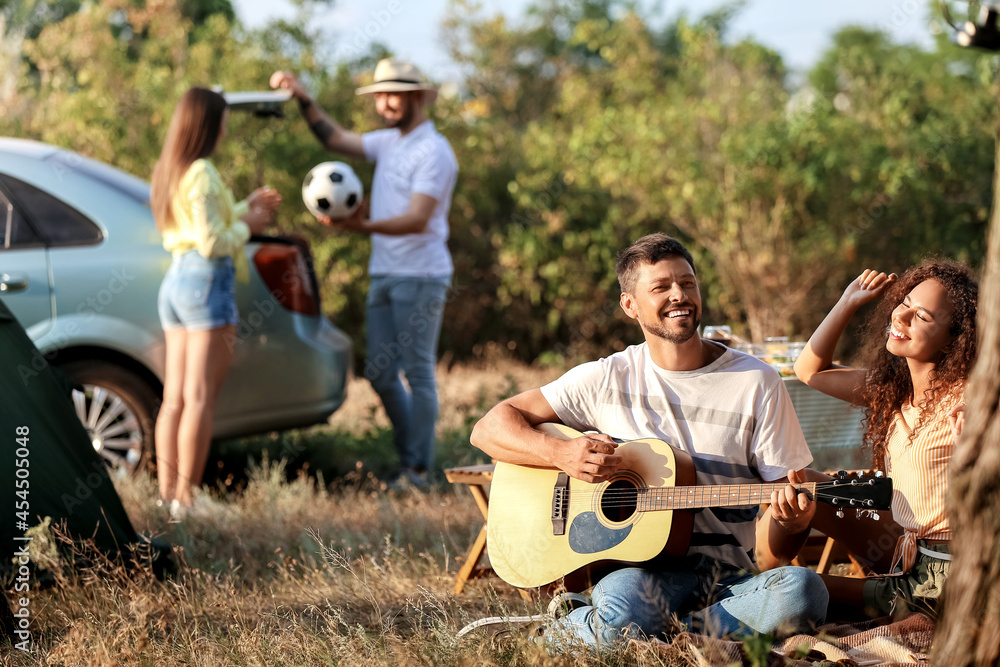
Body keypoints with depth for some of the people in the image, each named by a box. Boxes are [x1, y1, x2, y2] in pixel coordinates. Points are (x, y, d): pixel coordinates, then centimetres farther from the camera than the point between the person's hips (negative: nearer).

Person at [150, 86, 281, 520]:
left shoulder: (168, 171, 13)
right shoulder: (202, 174, -15)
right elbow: (211, 242, -19)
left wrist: (244, 209, 20)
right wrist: (248, 227, -3)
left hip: (174, 281, 9)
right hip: (207, 282, -9)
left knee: (174, 397, 9)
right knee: (200, 398, -7)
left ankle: (166, 493, 9)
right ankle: (185, 497, -8)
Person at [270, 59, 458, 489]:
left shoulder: (433, 152, -13)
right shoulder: (389, 142, 14)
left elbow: (418, 219, -22)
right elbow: (336, 139, 25)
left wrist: (365, 227, -35)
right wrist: (303, 99, 12)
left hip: (420, 276, -9)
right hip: (383, 275, 9)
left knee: (418, 372, -6)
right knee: (380, 373, 9)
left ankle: (418, 471, -2)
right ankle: (409, 456, 20)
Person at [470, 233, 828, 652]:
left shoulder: (756, 383, 6)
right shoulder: (607, 379, 6)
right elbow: (488, 430, 5)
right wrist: (562, 453, -13)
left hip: (732, 576, 2)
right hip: (641, 568, -2)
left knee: (801, 592, -33)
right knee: (624, 600, -40)